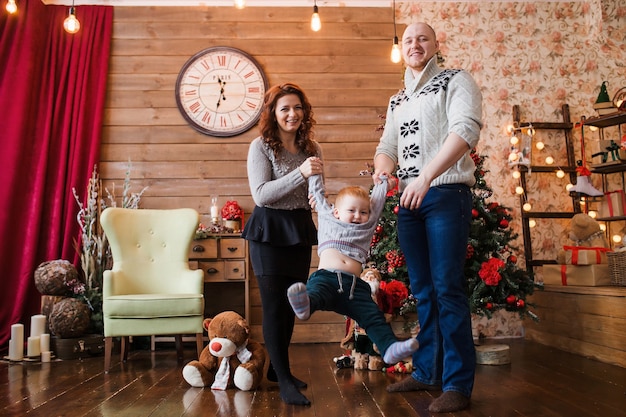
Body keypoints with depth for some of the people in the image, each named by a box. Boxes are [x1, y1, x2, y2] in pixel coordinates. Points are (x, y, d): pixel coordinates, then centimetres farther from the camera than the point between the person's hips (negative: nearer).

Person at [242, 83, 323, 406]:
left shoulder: (312, 148, 8)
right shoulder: (261, 147, -7)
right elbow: (261, 195, -18)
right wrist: (300, 173, -27)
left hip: (300, 230, 6)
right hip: (269, 231, -5)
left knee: (291, 303, 10)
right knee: (275, 304, -6)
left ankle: (277, 369, 27)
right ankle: (284, 381, 3)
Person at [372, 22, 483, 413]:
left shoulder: (456, 81, 1)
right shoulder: (397, 101, 21)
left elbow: (466, 130, -15)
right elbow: (387, 146, 19)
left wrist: (426, 177, -25)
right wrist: (382, 170, -6)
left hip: (446, 194, -6)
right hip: (408, 202, 6)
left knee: (448, 288, -8)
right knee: (423, 290, 10)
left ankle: (458, 384, 1)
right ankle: (427, 372, 21)